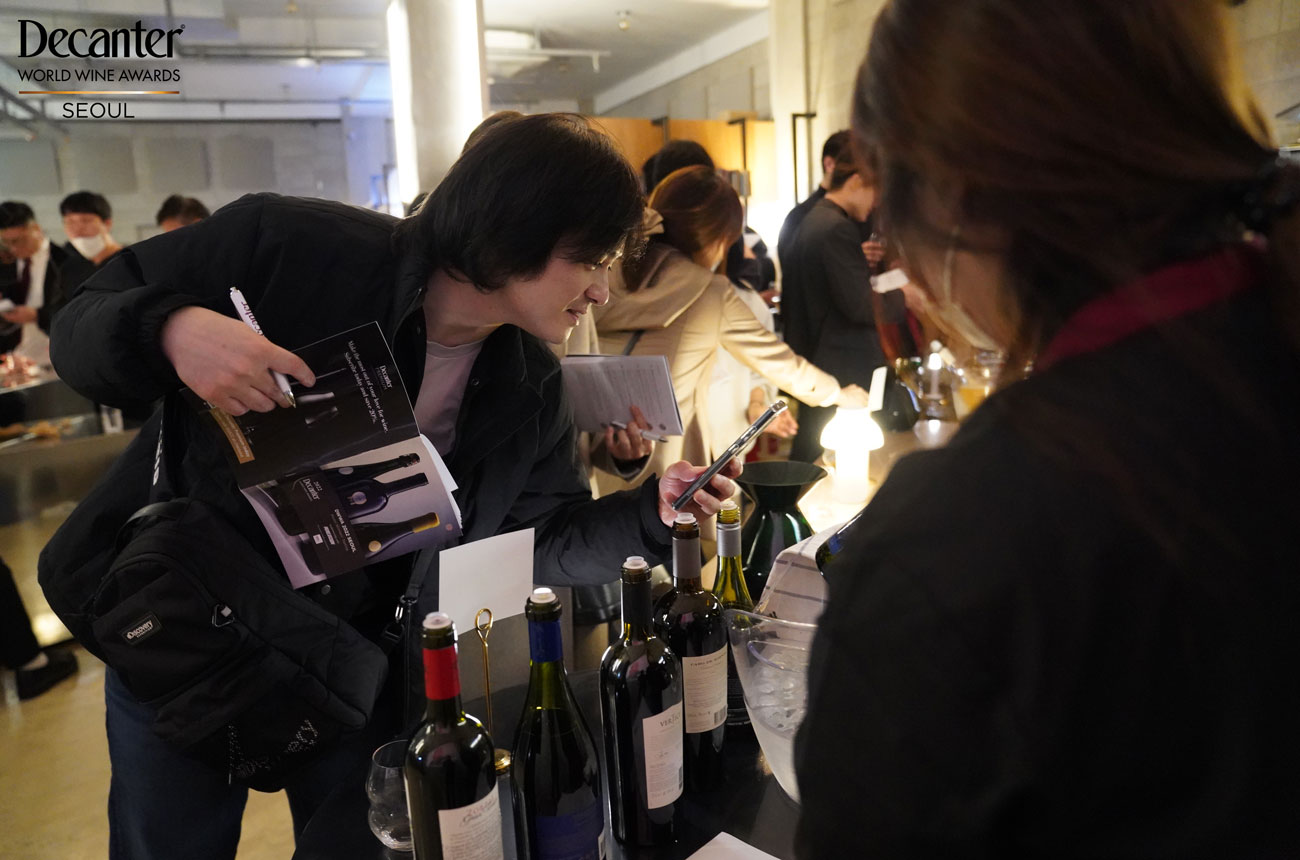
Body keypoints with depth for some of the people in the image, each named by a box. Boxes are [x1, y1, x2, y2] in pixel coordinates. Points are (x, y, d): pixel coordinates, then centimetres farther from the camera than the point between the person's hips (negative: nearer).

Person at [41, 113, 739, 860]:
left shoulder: (533, 396, -10)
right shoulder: (288, 244, -23)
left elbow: (537, 550, -5)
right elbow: (80, 326, -15)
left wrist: (651, 513, -22)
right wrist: (170, 332, -38)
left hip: (355, 659, 3)